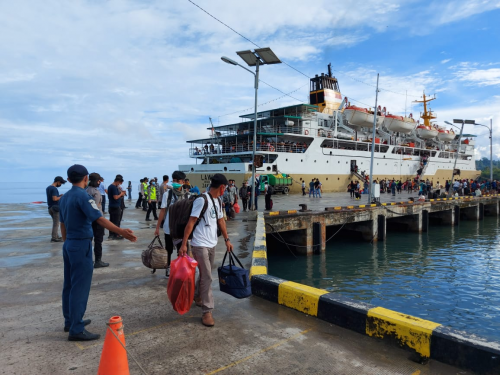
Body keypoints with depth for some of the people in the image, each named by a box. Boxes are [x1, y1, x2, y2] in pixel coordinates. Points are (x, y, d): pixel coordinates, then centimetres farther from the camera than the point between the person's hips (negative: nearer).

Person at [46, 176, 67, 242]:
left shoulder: (48, 188, 12)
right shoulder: (54, 189, -18)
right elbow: (54, 199, -25)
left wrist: (59, 195, 11)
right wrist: (60, 197, -9)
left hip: (50, 207, 10)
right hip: (56, 207, -10)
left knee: (55, 222, 18)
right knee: (56, 223, -4)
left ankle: (56, 236, 24)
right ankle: (54, 238, -1)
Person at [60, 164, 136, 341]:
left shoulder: (64, 197, 10)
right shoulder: (82, 196, -17)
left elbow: (63, 224, 16)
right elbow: (100, 219, -27)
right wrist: (122, 232, -32)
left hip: (69, 244, 9)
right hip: (81, 245, -9)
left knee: (69, 284, 16)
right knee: (80, 287, -4)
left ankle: (70, 321, 28)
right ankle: (76, 330, 2)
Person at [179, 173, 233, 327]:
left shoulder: (217, 201, 9)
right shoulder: (201, 200, -17)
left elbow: (221, 221, 18)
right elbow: (191, 222, -18)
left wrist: (227, 240, 18)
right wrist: (184, 244, -19)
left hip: (212, 244, 8)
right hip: (200, 245, -8)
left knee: (205, 274, 19)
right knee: (207, 277, -5)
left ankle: (197, 296, 42)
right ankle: (207, 311, 5)